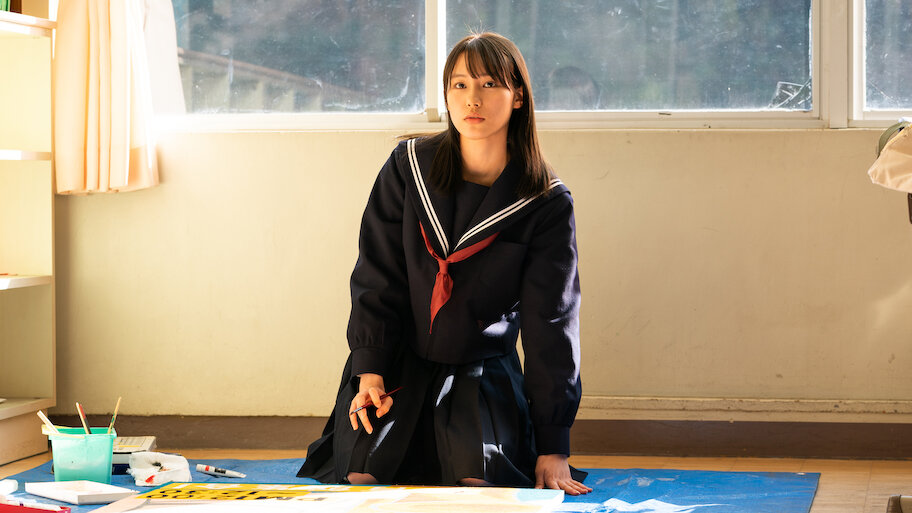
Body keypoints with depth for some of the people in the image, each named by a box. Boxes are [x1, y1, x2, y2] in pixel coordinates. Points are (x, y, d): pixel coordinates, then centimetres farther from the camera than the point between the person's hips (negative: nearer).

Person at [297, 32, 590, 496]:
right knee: (364, 477, -19)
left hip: (483, 370, 0)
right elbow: (377, 276, -3)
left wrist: (552, 446, -13)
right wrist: (370, 371, -15)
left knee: (484, 480, -22)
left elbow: (551, 323, -9)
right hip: (398, 363, 1)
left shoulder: (548, 204, -10)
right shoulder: (409, 167, -6)